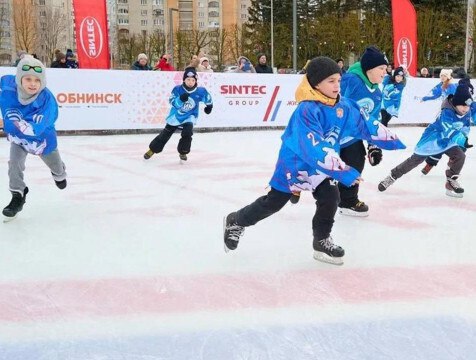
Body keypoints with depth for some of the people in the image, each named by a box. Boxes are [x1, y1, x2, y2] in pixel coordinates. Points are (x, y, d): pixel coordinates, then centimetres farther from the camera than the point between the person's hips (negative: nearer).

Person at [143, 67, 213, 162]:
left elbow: (207, 96, 7)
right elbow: (173, 102, -28)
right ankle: (152, 149, 26)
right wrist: (181, 99, -46)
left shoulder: (200, 91, -15)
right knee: (165, 134, 7)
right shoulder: (177, 89, -18)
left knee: (187, 133, -24)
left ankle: (183, 152, 0)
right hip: (175, 115, 0)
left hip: (189, 117, 0)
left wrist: (209, 105, 19)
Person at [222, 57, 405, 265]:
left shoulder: (343, 106, -7)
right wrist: (342, 171, -42)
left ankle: (321, 242, 13)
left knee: (330, 198, -7)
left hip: (323, 163, 6)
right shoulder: (306, 111, -31)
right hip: (294, 162, -6)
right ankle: (236, 221, 26)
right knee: (273, 202, 4)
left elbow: (365, 126, 5)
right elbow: (315, 149, -39)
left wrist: (391, 140, 8)